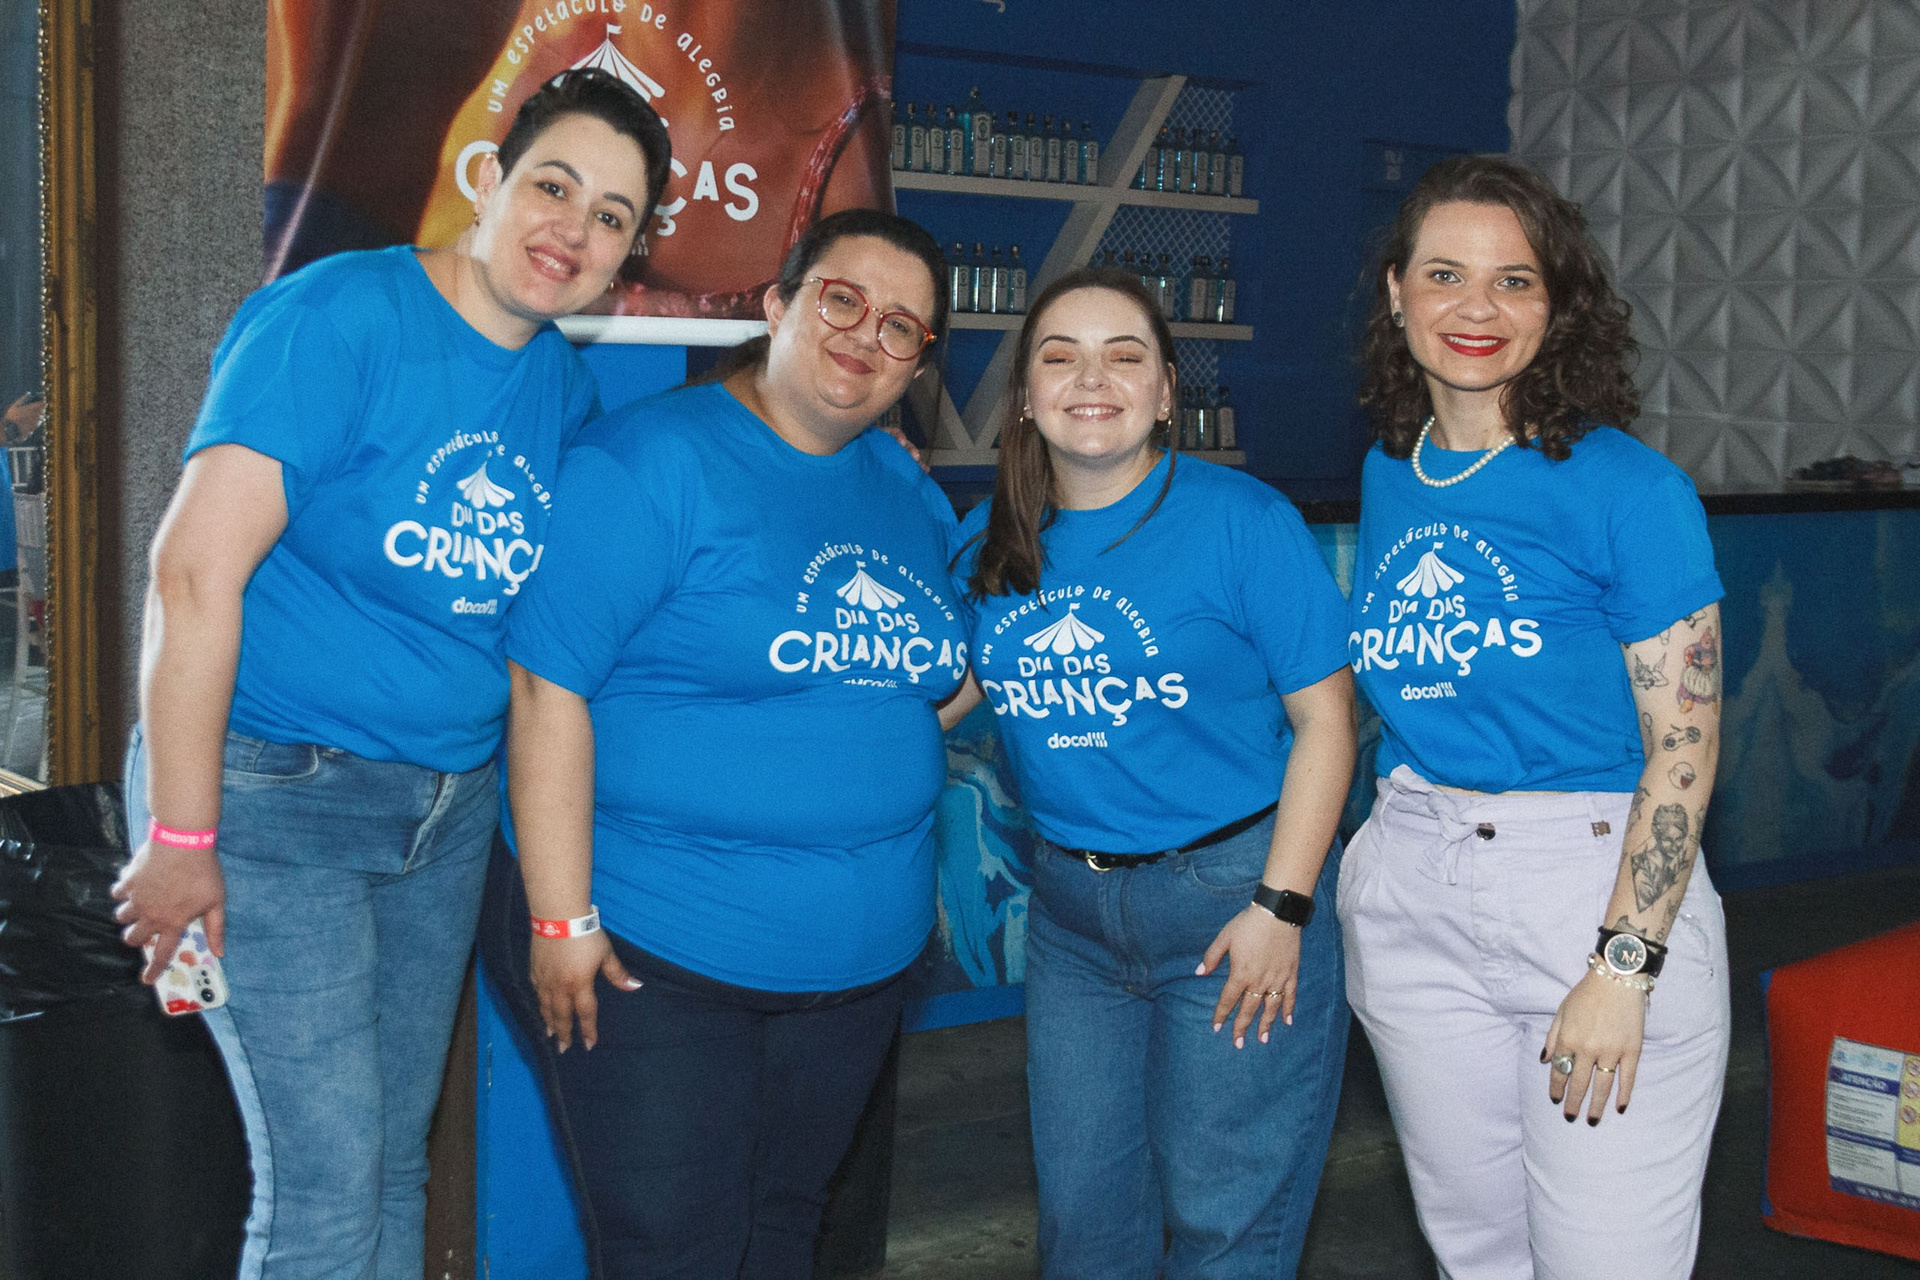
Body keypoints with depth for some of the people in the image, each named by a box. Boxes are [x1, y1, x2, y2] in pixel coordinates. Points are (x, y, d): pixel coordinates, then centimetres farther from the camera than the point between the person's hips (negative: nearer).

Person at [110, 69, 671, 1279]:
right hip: (274, 792, -7)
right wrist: (180, 839, -19)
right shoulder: (342, 314, -16)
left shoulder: (567, 386, 5)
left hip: (452, 808, 7)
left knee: (398, 1159, 15)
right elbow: (196, 568, -20)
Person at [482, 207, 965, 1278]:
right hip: (655, 957, -6)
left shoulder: (910, 495, 8)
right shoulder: (653, 461, -13)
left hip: (860, 955, 7)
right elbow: (549, 685, -18)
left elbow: (931, 674, 23)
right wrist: (561, 919, -19)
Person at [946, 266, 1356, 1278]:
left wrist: (1279, 907, -15)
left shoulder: (1241, 521, -11)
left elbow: (1325, 718, -10)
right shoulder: (991, 539, 3)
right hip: (1071, 905, 5)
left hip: (1229, 886, -5)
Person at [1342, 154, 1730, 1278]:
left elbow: (1683, 744, -12)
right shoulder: (1387, 477, 9)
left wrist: (1625, 966, -16)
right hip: (1412, 890, 5)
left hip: (1600, 882, -5)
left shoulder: (1628, 488, -9)